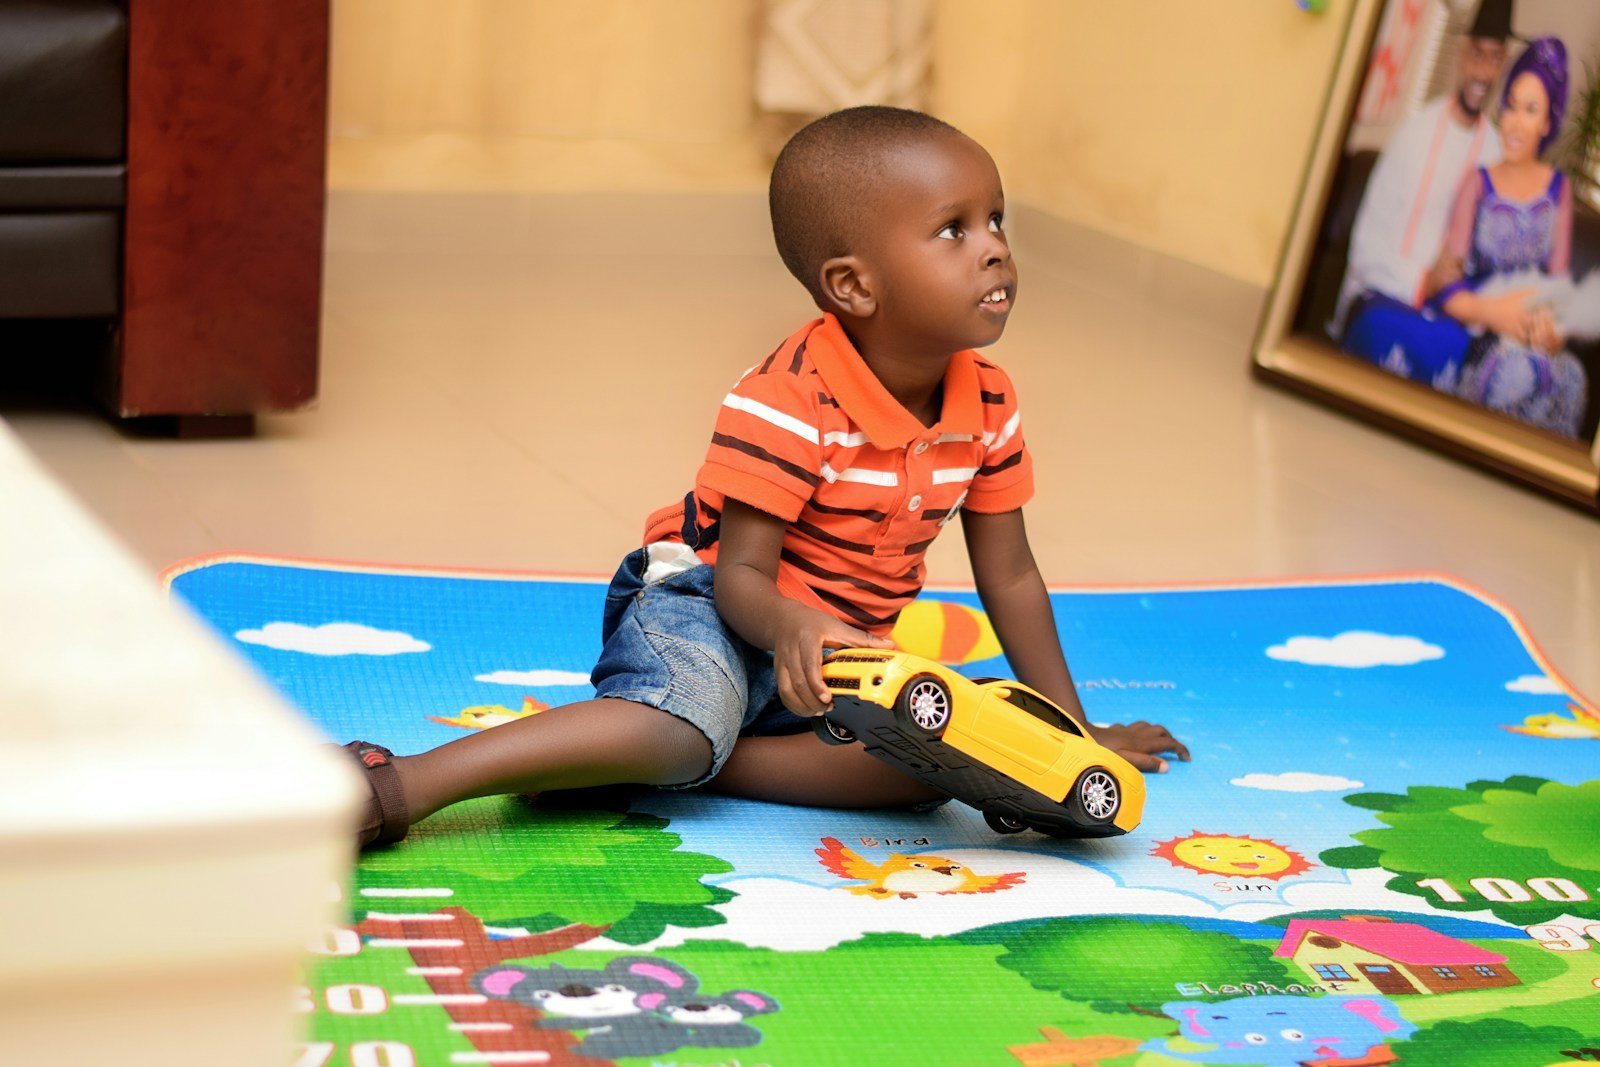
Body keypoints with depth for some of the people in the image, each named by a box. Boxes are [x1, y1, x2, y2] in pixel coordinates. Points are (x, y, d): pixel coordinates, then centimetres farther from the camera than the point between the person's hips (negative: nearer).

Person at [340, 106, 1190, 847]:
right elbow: (742, 572, -22)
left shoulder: (987, 404, -2)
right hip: (711, 603, -7)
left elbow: (1009, 578, 7)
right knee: (684, 722, -39)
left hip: (848, 641, 7)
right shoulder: (785, 403, -21)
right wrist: (790, 627, -46)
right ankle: (404, 784, -41)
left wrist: (1071, 730, 8)